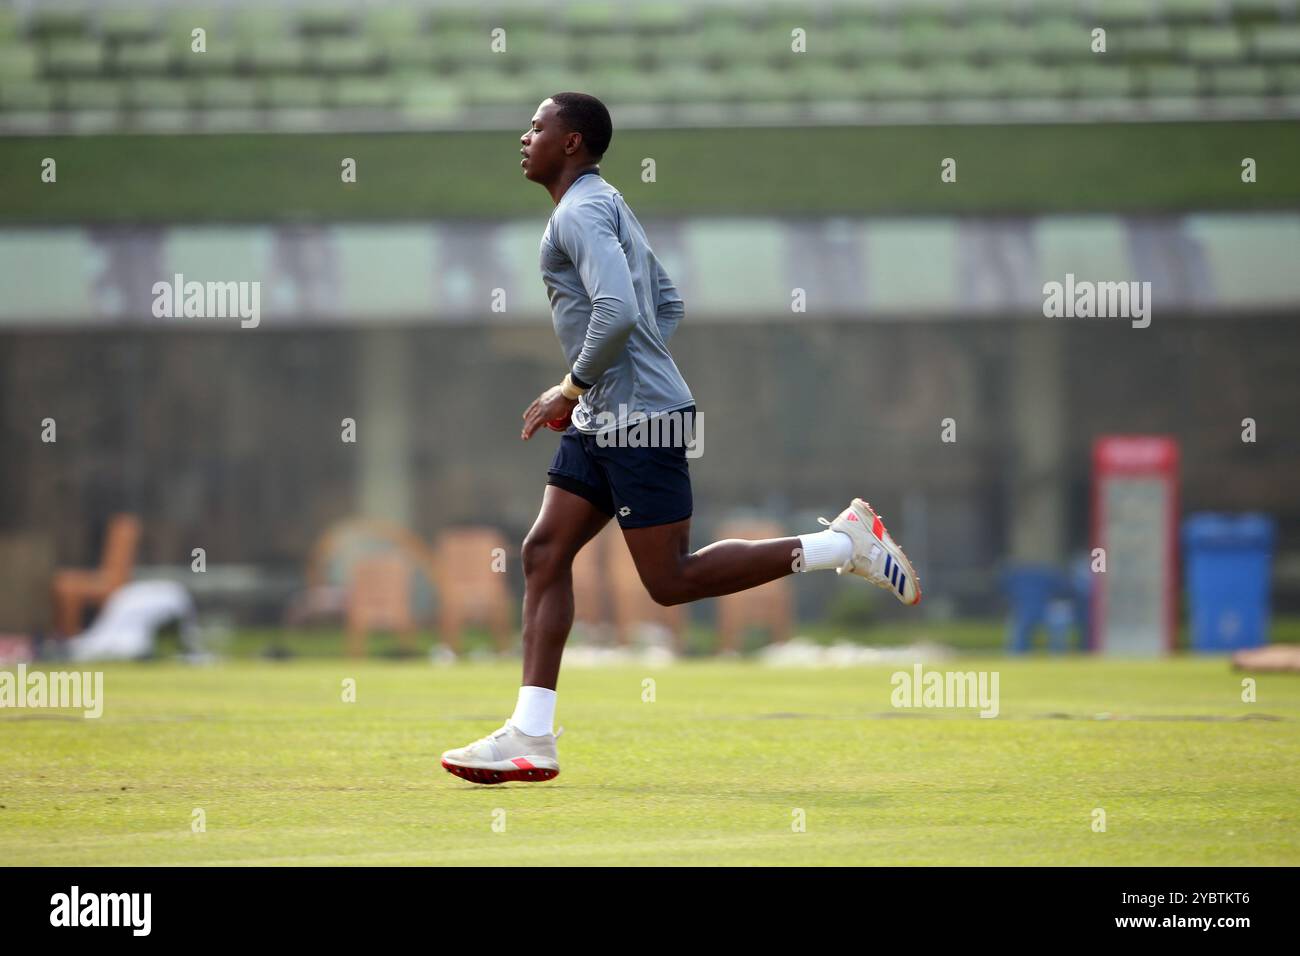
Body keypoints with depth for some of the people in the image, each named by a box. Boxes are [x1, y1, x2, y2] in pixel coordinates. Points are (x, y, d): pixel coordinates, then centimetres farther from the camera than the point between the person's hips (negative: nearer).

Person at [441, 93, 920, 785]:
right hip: (602, 423, 10)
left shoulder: (579, 213, -14)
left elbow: (618, 312, -28)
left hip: (640, 419, -10)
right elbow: (667, 305, 26)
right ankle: (530, 738, 0)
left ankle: (846, 544, 1)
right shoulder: (607, 207, 19)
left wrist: (574, 388, -15)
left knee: (671, 580, -6)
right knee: (544, 553, 4)